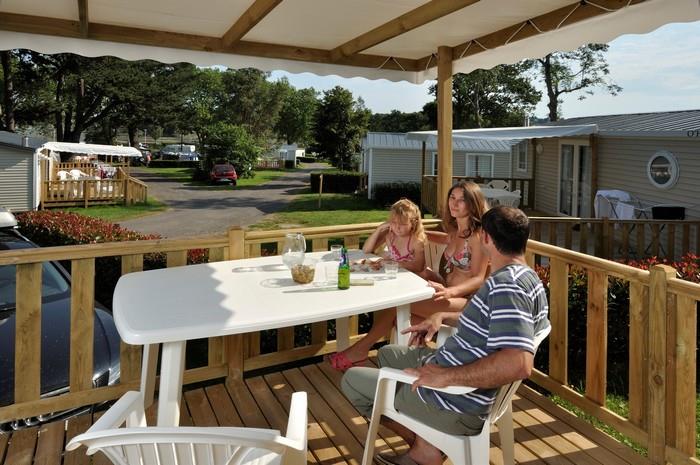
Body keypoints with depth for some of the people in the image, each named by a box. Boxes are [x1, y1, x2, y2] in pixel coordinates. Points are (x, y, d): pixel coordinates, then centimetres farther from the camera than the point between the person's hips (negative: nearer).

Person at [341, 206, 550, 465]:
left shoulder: (508, 285, -29)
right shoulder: (525, 278, 4)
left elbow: (518, 364, -40)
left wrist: (446, 376, -32)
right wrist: (443, 317, 9)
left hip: (456, 403, -10)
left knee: (351, 380, 6)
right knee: (387, 354, 27)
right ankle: (424, 444, 15)